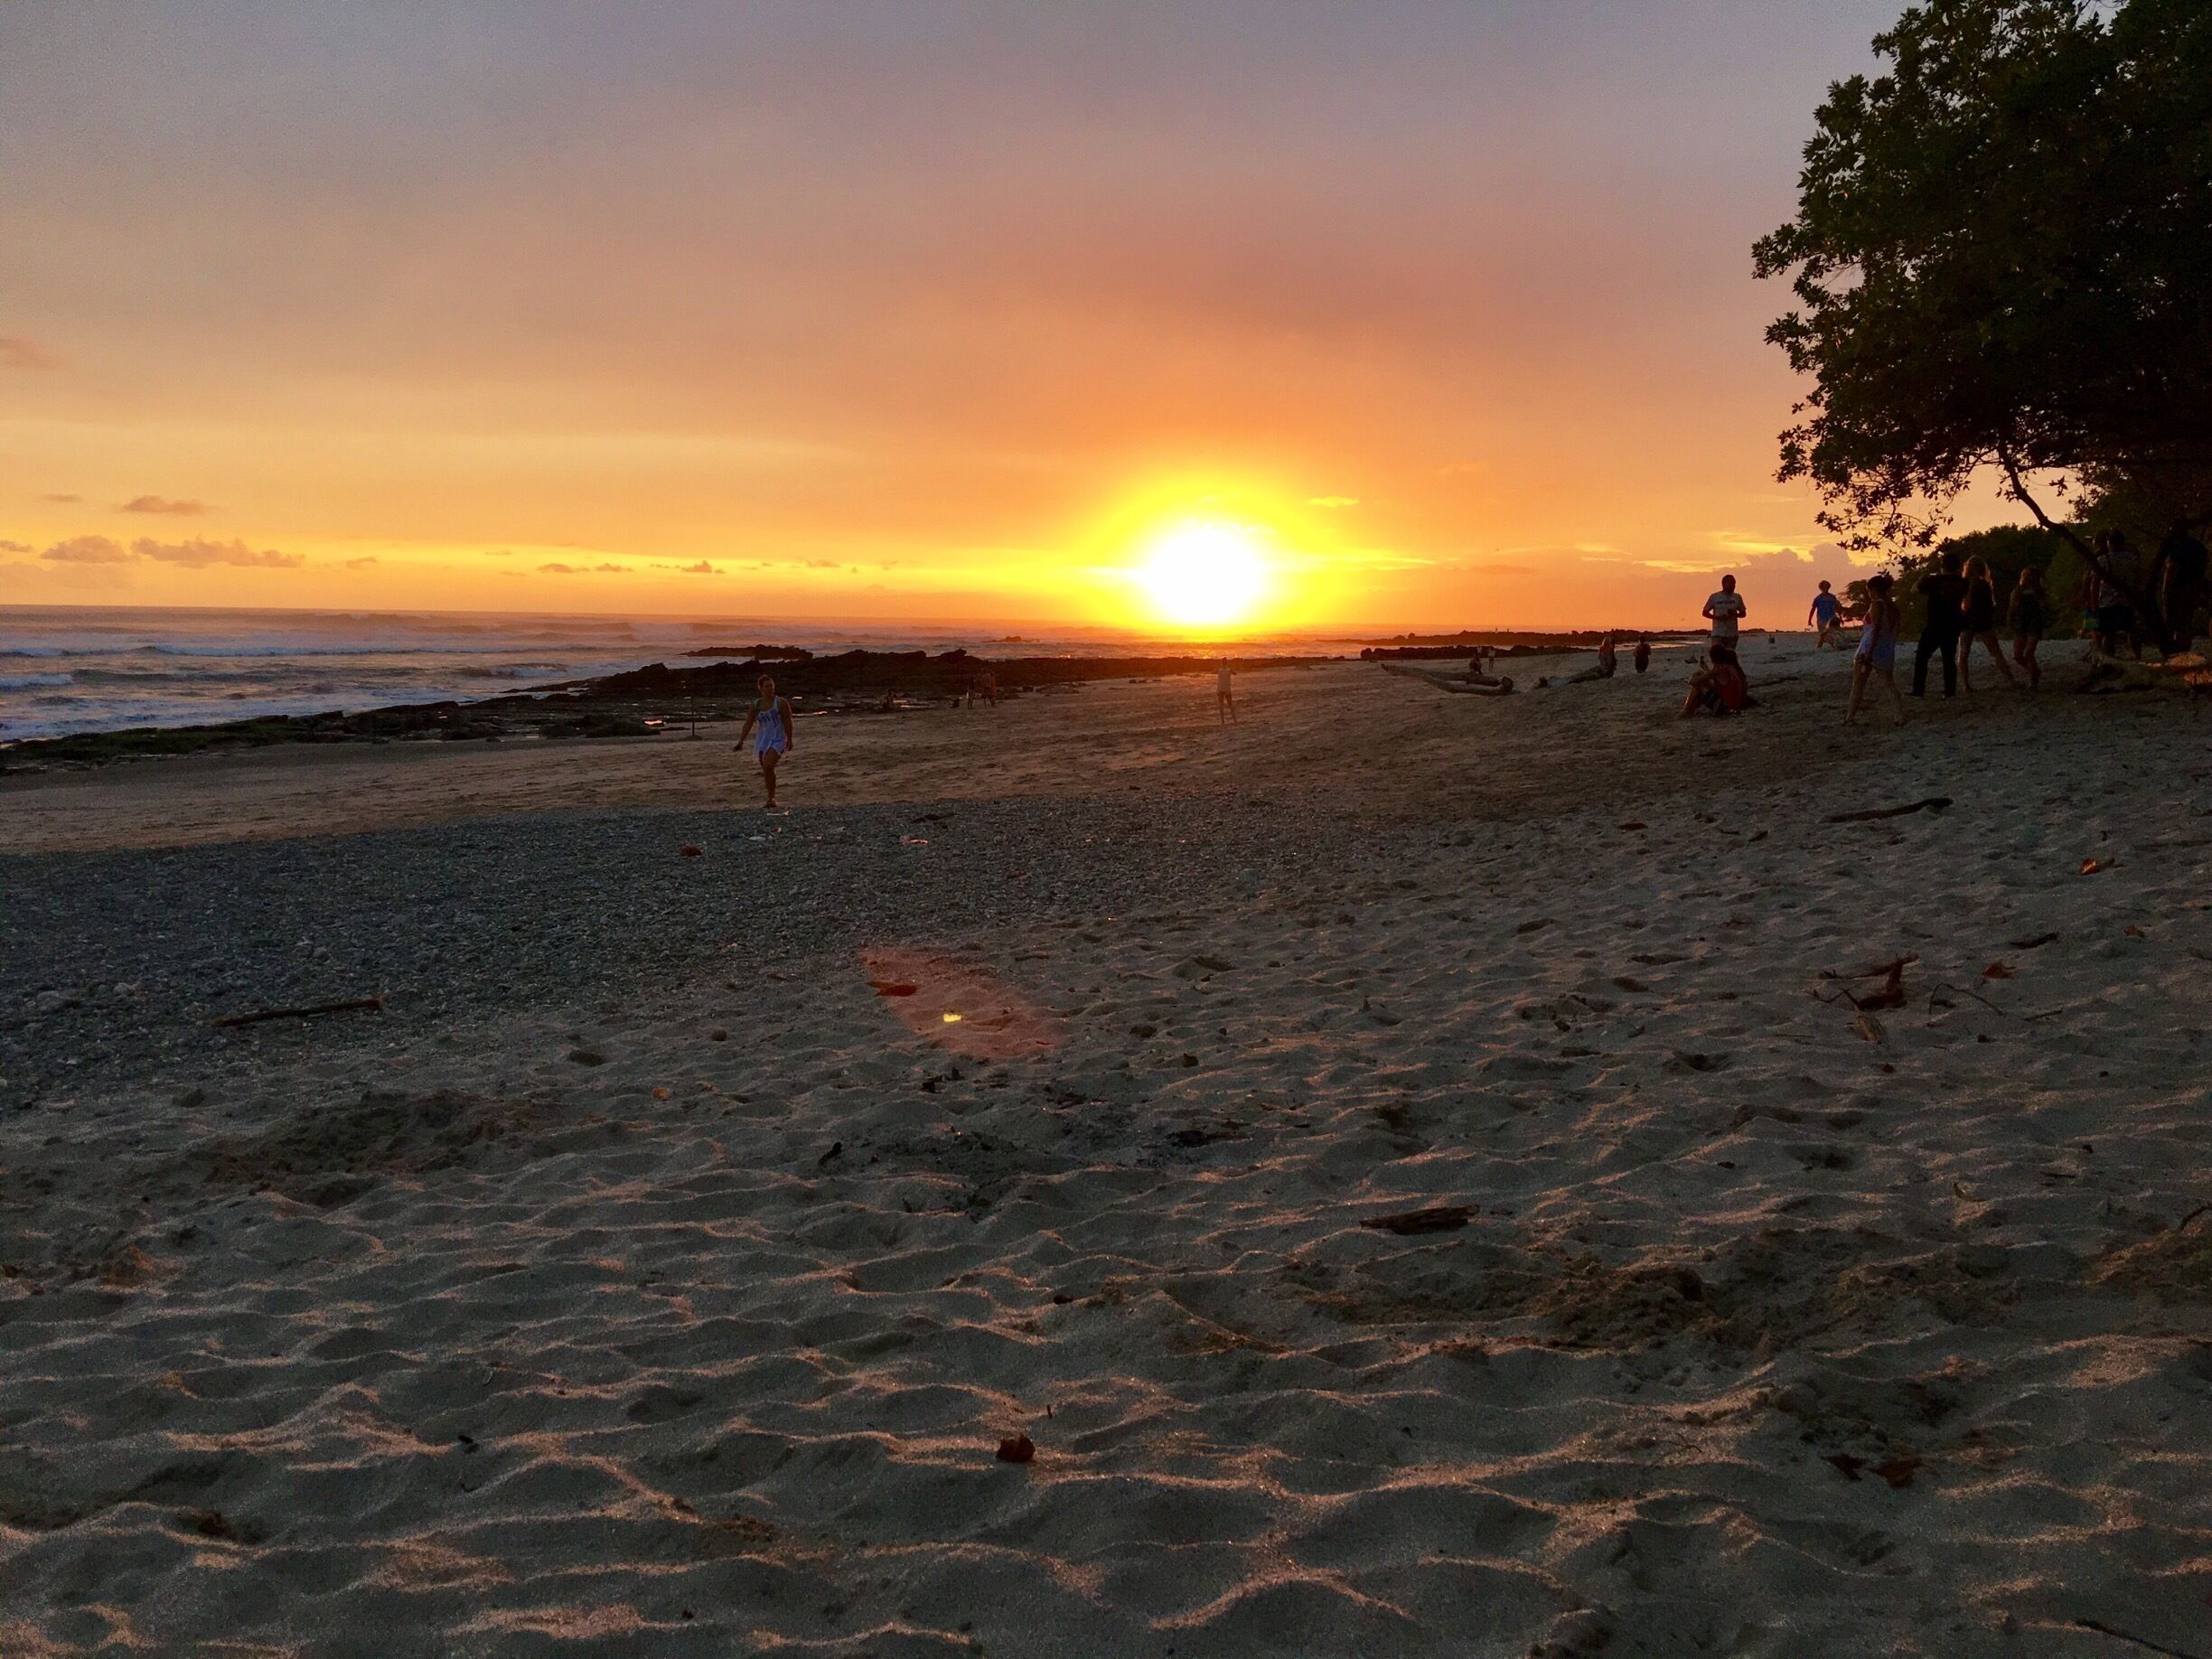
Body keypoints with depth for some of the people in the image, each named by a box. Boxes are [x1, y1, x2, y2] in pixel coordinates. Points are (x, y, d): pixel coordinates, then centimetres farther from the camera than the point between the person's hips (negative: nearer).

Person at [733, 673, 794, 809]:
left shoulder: (781, 703, -6)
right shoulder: (755, 706, 5)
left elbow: (787, 722, -5)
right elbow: (748, 725, 6)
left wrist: (789, 740, -9)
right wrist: (741, 742, 0)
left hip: (778, 740, -5)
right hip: (762, 741, 5)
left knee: (768, 767, -21)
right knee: (767, 770, 8)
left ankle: (771, 798, -13)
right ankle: (771, 799, 21)